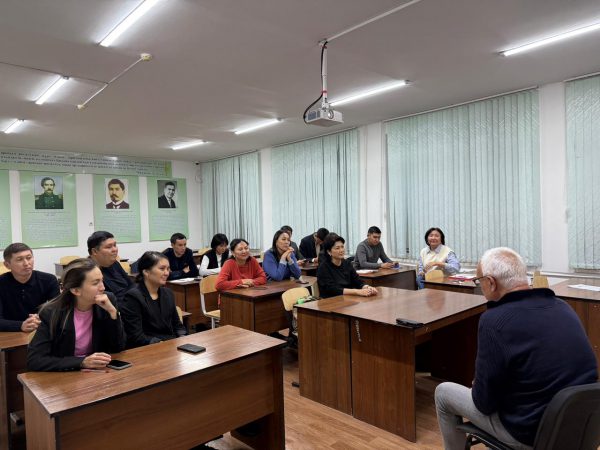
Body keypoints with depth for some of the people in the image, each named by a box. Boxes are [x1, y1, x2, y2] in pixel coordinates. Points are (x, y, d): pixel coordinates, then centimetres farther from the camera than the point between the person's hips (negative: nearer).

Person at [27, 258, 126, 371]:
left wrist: (112, 312, -19)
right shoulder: (52, 313, -13)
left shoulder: (109, 300, -7)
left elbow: (119, 348, -7)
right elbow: (34, 360, -17)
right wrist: (82, 362, -26)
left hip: (97, 372, 2)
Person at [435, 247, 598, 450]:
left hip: (532, 432, -7)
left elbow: (485, 402, -17)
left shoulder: (495, 321, -25)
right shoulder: (563, 307, -3)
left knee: (443, 393, 13)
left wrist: (478, 389, 6)